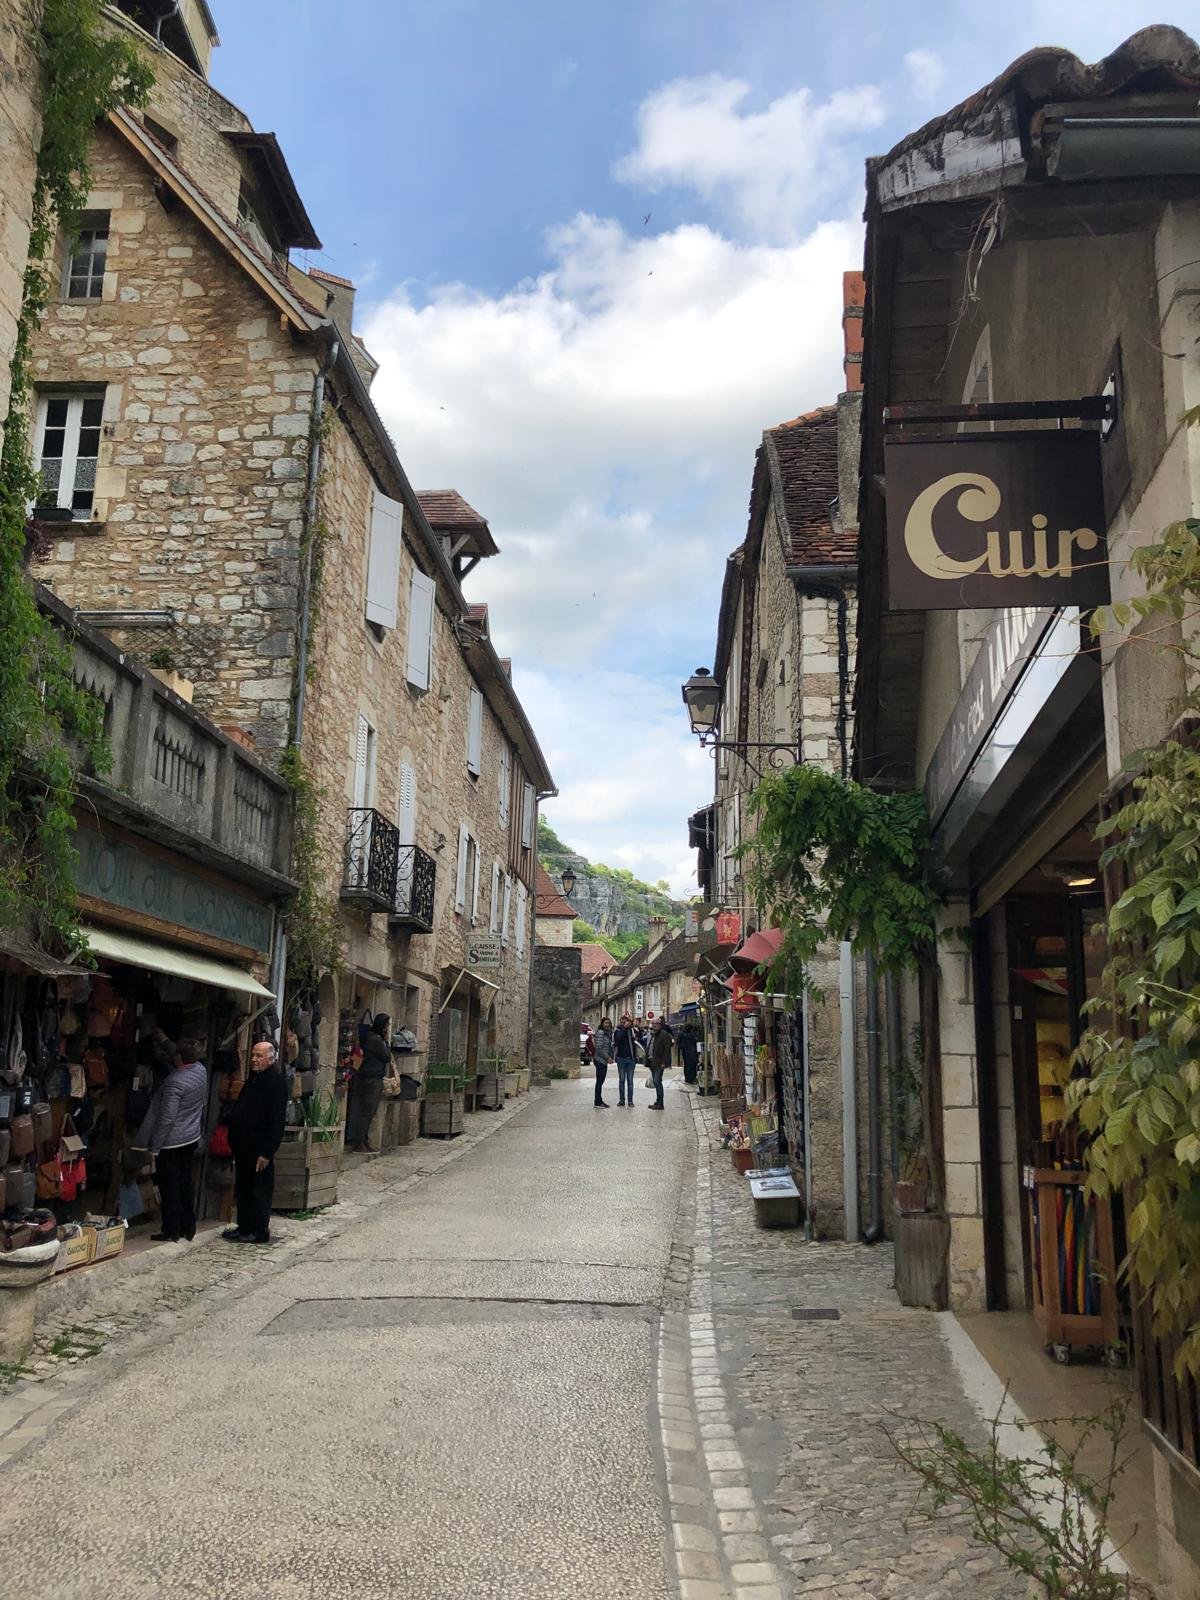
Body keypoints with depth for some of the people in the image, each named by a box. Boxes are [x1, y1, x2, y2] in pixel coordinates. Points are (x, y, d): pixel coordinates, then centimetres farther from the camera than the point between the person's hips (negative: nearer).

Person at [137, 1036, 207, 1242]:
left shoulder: (175, 1082, -26)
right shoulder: (201, 1070, -5)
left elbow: (166, 1118, -23)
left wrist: (154, 1147, -15)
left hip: (171, 1142, -8)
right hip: (192, 1138, 8)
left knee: (169, 1186, 4)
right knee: (186, 1181, 15)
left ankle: (171, 1231, 11)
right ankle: (188, 1227, 22)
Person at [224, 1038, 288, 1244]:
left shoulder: (276, 1081, -14)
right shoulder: (253, 1078, 15)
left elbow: (276, 1120, -19)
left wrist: (267, 1152, -21)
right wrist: (234, 1140, 16)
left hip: (259, 1149, -9)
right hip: (243, 1146, 9)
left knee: (259, 1191, 0)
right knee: (243, 1188, 16)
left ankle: (260, 1232, 8)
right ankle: (244, 1227, 26)